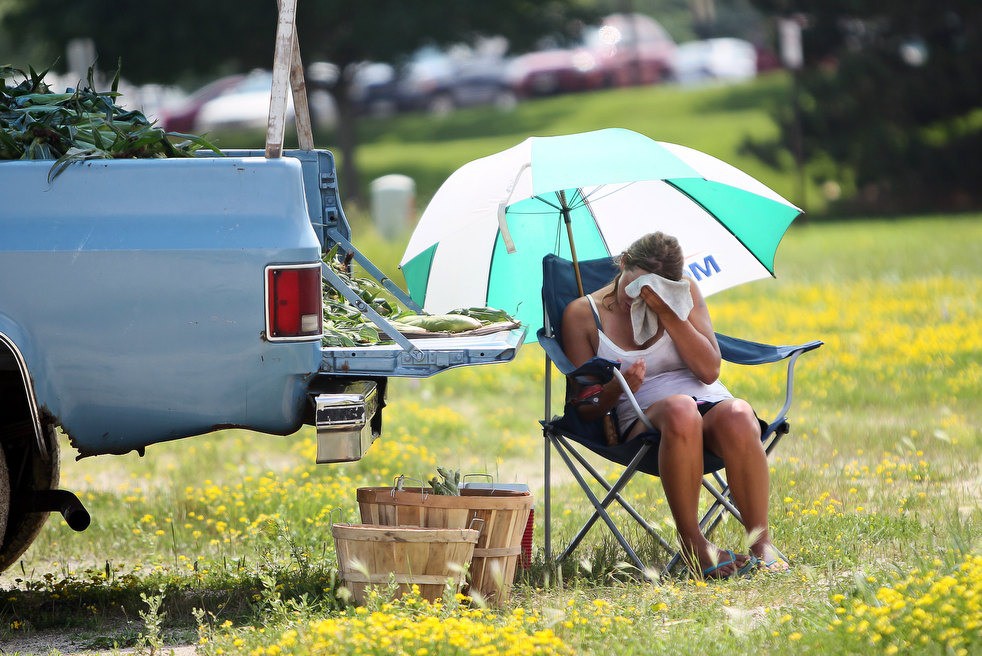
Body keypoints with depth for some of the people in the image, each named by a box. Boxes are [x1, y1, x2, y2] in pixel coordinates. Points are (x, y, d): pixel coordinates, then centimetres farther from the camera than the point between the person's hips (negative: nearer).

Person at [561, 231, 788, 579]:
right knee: (680, 411, -41)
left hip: (710, 403, 2)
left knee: (738, 417, -38)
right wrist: (617, 388, -19)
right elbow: (585, 408, 5)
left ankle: (761, 541, -32)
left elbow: (709, 370, 0)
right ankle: (692, 543, -32)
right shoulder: (582, 314, 6)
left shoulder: (684, 292, 9)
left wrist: (667, 313, -9)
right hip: (644, 418, -2)